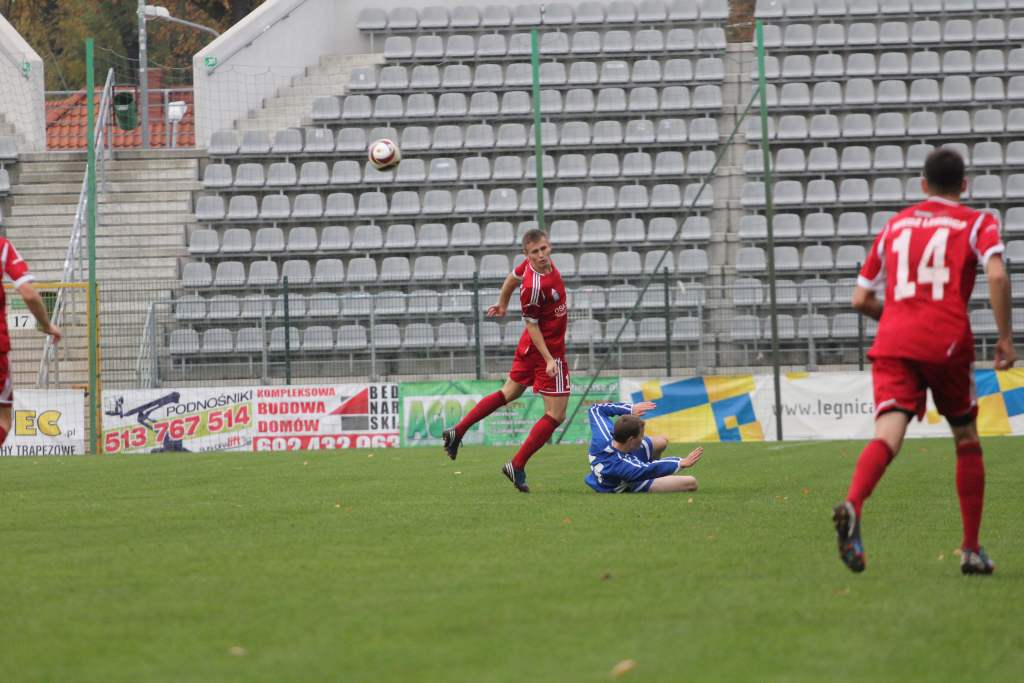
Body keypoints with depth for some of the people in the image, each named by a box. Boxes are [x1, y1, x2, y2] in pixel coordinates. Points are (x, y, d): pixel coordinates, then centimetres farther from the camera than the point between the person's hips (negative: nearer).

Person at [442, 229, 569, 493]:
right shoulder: (534, 286, -30)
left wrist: (502, 304, 33)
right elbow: (532, 325, -21)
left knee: (509, 393, 26)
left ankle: (457, 431, 28)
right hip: (546, 350, -10)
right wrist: (549, 359, -22)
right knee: (556, 415, -3)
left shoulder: (536, 263, -4)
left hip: (530, 347, 10)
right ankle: (517, 466, 2)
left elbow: (512, 278, 16)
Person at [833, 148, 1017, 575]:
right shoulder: (977, 223, 10)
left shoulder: (895, 225, 21)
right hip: (947, 343, -2)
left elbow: (861, 300, 21)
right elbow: (996, 275, -11)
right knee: (966, 440, 18)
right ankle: (972, 550, 18)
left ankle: (852, 507, -47)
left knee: (888, 436, -16)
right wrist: (1004, 337, -5)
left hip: (892, 344, 2)